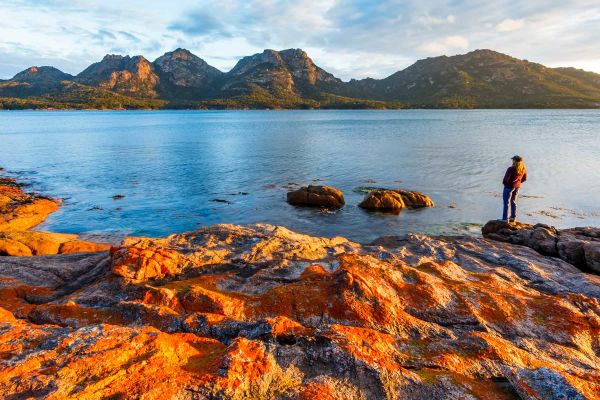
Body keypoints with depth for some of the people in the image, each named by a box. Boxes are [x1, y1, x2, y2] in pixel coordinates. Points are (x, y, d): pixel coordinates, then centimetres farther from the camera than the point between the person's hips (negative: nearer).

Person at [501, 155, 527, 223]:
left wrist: (504, 183, -2)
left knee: (506, 203, 0)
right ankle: (513, 217, 28)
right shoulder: (523, 169, -2)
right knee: (513, 202, 20)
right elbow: (524, 178, 8)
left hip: (509, 186, -7)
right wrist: (518, 182, 16)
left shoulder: (511, 169, -24)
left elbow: (506, 179, -22)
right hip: (517, 187, 7)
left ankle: (505, 219, 2)